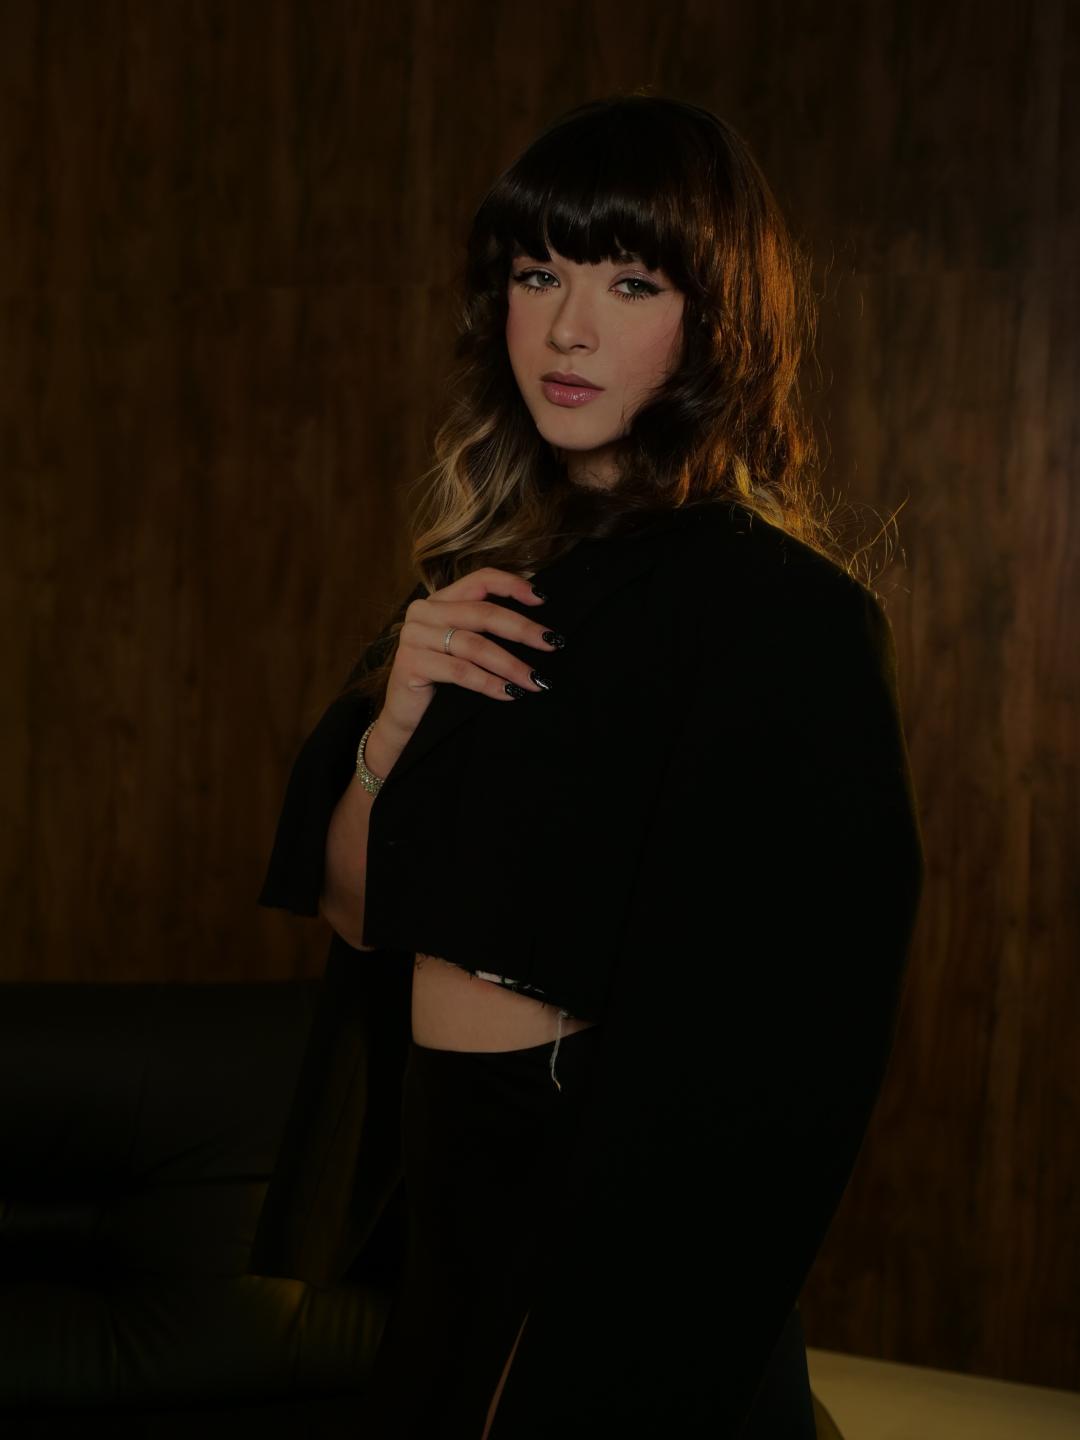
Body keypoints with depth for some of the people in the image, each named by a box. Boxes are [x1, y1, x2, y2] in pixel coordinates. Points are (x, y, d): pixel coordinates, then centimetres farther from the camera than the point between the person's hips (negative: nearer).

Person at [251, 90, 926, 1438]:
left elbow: (758, 1058, -19)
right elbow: (355, 910, 6)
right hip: (441, 1189, 6)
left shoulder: (783, 614, -17)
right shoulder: (484, 577, 5)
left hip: (612, 1226, -6)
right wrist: (397, 718, -12)